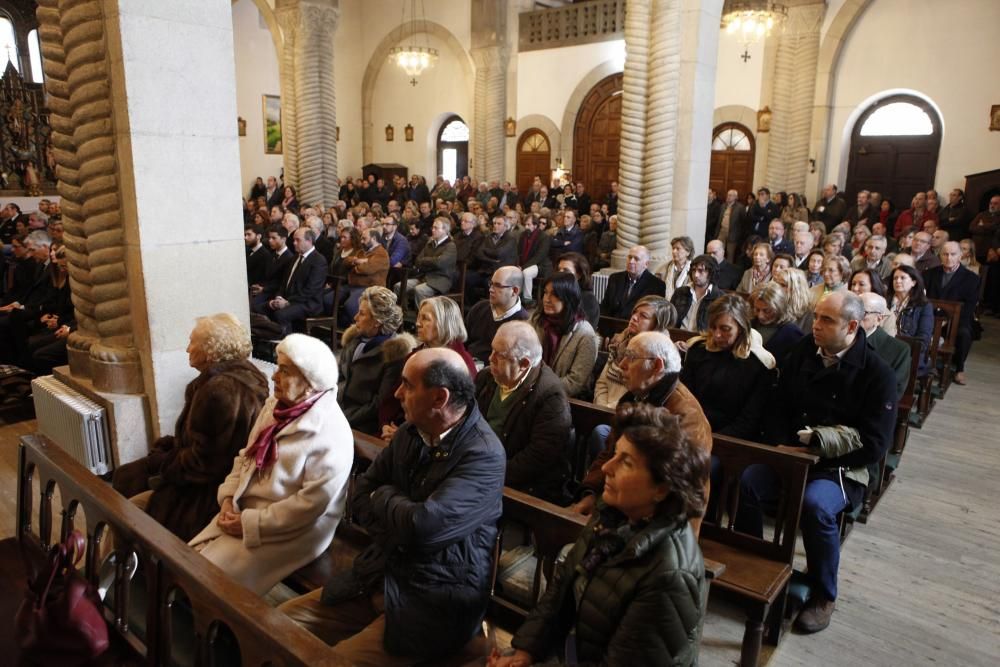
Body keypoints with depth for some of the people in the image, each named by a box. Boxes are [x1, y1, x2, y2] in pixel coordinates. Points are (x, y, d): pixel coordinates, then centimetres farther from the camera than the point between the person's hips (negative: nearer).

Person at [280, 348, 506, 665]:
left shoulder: (484, 455, -22)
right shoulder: (411, 432, 3)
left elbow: (423, 526, -30)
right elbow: (361, 494, 8)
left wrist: (384, 496, -8)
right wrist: (399, 530, -11)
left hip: (433, 603, -7)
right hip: (379, 576, 7)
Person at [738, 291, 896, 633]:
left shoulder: (877, 373, -8)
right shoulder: (802, 353, 6)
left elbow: (874, 445, -10)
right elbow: (777, 408, 14)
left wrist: (816, 447, -14)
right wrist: (781, 446, -5)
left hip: (841, 468, -3)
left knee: (815, 505, -34)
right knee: (744, 482, -25)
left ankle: (823, 595, -8)